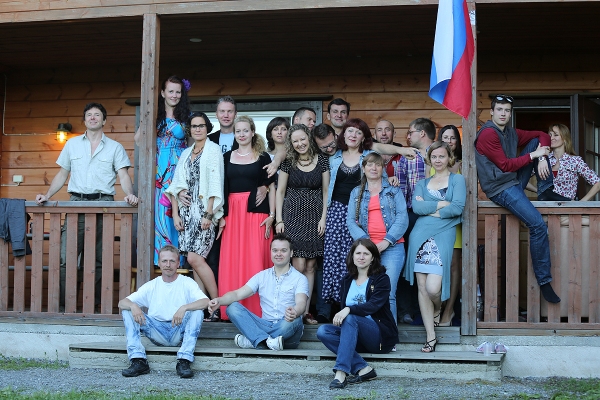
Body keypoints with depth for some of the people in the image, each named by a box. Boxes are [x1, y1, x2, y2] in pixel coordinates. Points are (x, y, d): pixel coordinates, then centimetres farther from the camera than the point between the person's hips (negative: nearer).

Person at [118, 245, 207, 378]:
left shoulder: (186, 283, 2)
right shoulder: (151, 286, 8)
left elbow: (206, 302, -16)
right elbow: (121, 303, 2)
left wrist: (184, 308, -34)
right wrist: (133, 306, -23)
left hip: (179, 332, -2)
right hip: (157, 331, 2)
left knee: (197, 311, -27)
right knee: (128, 310, -12)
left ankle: (184, 362, -30)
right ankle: (138, 361, -22)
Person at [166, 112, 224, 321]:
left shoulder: (213, 150, -1)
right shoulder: (186, 153, 17)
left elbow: (215, 184, -9)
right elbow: (176, 185, 13)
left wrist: (209, 214, -16)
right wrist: (175, 213, 3)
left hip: (203, 210, -6)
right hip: (186, 210, 6)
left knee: (195, 257, -15)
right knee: (196, 259, 2)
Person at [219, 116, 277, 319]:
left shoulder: (263, 157, 6)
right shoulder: (227, 157, 13)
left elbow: (271, 187, 4)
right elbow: (222, 188, 11)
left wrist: (272, 215, -5)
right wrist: (222, 215, 2)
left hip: (256, 212, -2)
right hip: (232, 212, 3)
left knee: (255, 260, -7)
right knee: (231, 262, -1)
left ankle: (255, 309, -1)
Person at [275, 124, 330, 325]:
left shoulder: (322, 161, 4)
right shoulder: (288, 162, 2)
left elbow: (326, 191, 7)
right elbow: (280, 191, 4)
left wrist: (323, 218, -1)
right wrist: (278, 220, -2)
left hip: (314, 216, 2)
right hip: (293, 216, -2)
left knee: (310, 265, 3)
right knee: (299, 265, -9)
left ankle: (306, 310, 9)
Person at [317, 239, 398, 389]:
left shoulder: (381, 279, -1)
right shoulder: (347, 281, 15)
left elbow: (374, 305, -17)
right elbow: (343, 308, 13)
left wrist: (349, 310, -33)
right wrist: (340, 315, -12)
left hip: (382, 336, -5)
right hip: (355, 334, 5)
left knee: (350, 318, -33)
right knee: (322, 331, -20)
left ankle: (341, 371, -43)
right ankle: (363, 369, -30)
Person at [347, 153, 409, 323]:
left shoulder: (394, 191, 13)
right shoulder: (356, 193, 18)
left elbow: (402, 218, 3)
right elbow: (351, 221, 8)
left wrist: (386, 241, -10)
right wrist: (365, 241, -9)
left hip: (392, 247, -2)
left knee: (388, 293, -12)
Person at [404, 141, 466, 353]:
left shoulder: (457, 180, 9)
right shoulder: (422, 183, 18)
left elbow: (457, 208, -7)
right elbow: (416, 207, -1)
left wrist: (428, 209, -2)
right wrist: (442, 204, -7)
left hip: (443, 234, -3)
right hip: (420, 234, 3)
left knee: (433, 287, -14)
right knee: (422, 287, -1)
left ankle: (437, 309, 23)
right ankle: (431, 337, 7)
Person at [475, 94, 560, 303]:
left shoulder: (511, 132, 9)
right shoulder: (488, 134, -14)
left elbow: (542, 136, 15)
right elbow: (505, 165, -18)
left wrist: (542, 158, -4)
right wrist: (533, 155, -11)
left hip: (515, 182, 8)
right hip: (500, 189, -8)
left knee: (536, 142, 3)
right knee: (538, 225, -21)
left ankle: (546, 192, 4)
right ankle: (544, 281, -11)